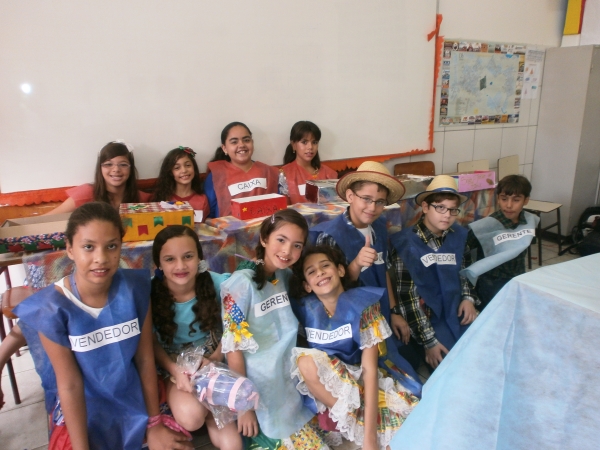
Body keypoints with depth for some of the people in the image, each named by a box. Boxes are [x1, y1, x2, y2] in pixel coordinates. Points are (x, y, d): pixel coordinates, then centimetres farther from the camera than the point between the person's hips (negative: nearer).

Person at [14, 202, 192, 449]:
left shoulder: (135, 288, -16)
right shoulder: (52, 308, -23)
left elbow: (145, 359, -9)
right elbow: (69, 385, -16)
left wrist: (155, 423, -2)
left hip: (137, 401, 2)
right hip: (85, 412, -2)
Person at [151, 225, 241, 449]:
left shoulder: (218, 283, -19)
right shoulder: (151, 293, -19)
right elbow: (152, 342, -5)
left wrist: (214, 360, -17)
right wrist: (174, 370, -20)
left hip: (213, 358, 0)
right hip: (174, 363, 1)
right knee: (190, 417, -27)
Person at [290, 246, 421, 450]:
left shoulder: (362, 303, -18)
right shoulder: (305, 309, -12)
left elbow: (369, 368, -22)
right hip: (326, 384, 3)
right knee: (307, 360, -30)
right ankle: (352, 424, -14)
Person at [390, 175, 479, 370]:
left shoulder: (459, 236, 2)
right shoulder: (406, 243, -14)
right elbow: (407, 296, -15)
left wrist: (468, 298, 1)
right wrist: (429, 341, -16)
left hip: (457, 313, 6)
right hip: (427, 318, -5)